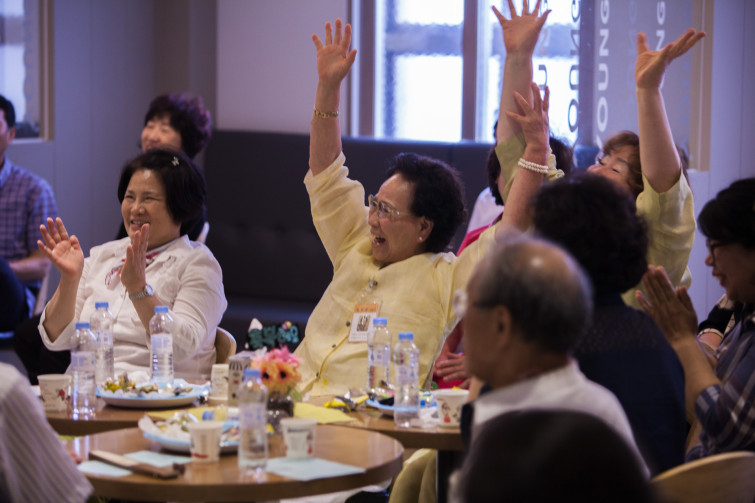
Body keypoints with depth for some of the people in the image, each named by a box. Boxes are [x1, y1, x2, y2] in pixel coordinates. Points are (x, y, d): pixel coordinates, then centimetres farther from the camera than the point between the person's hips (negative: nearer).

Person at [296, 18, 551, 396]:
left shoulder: (447, 278, 3)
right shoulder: (356, 249, 21)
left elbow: (514, 225, -6)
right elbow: (325, 174, 25)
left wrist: (538, 148, -11)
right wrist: (327, 87, 21)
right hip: (293, 401, 6)